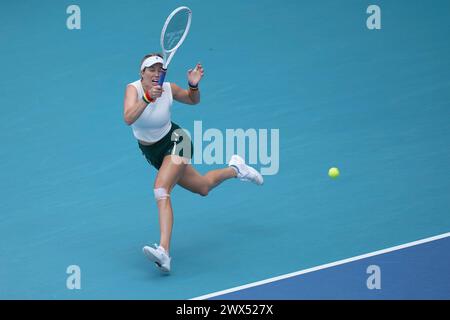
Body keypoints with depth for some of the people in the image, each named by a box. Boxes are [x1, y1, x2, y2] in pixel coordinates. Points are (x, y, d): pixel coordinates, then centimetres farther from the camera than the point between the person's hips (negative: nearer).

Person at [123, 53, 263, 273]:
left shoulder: (168, 89, -16)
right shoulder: (133, 88, -19)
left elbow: (193, 100, 6)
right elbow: (128, 118, -37)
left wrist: (194, 85, -16)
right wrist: (147, 98, -51)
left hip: (175, 142, -4)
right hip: (152, 153, 4)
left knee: (160, 191, -29)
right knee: (203, 188, 20)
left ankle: (163, 251, -38)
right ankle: (235, 168, 50)